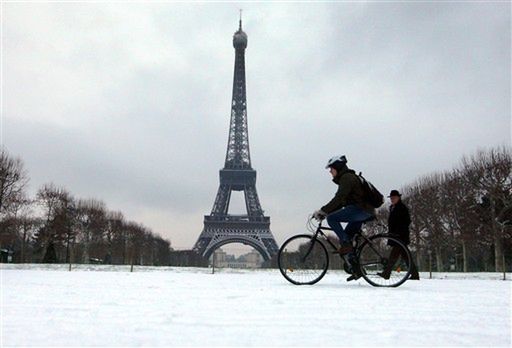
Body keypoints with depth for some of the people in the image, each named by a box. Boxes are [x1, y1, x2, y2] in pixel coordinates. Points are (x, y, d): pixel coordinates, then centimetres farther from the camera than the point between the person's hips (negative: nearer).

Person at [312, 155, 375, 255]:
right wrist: (325, 213, 13)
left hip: (361, 209, -10)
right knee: (345, 237, 15)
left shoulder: (347, 178, -10)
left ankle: (346, 244, -14)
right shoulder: (346, 178, 22)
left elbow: (338, 199, -20)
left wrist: (322, 211, -19)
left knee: (331, 218, -14)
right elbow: (340, 202, 21)